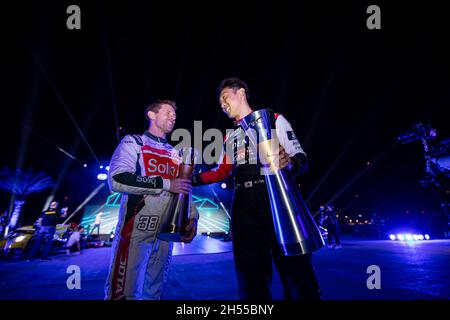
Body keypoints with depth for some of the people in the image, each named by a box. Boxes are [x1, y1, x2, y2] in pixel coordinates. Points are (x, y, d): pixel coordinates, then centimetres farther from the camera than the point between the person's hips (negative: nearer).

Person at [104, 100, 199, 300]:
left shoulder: (175, 154, 19)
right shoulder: (133, 142, 2)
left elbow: (183, 190, 21)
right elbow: (117, 180, -15)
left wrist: (192, 217, 2)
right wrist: (166, 184, -17)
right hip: (136, 229, -5)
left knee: (154, 292, 14)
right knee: (125, 292, -4)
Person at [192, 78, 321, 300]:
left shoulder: (274, 120, 10)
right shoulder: (230, 137, 27)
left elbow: (301, 158, 0)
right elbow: (221, 173, 26)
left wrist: (289, 163, -23)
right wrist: (191, 179, 12)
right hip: (244, 207, 5)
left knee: (296, 273, -6)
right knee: (252, 277, 5)